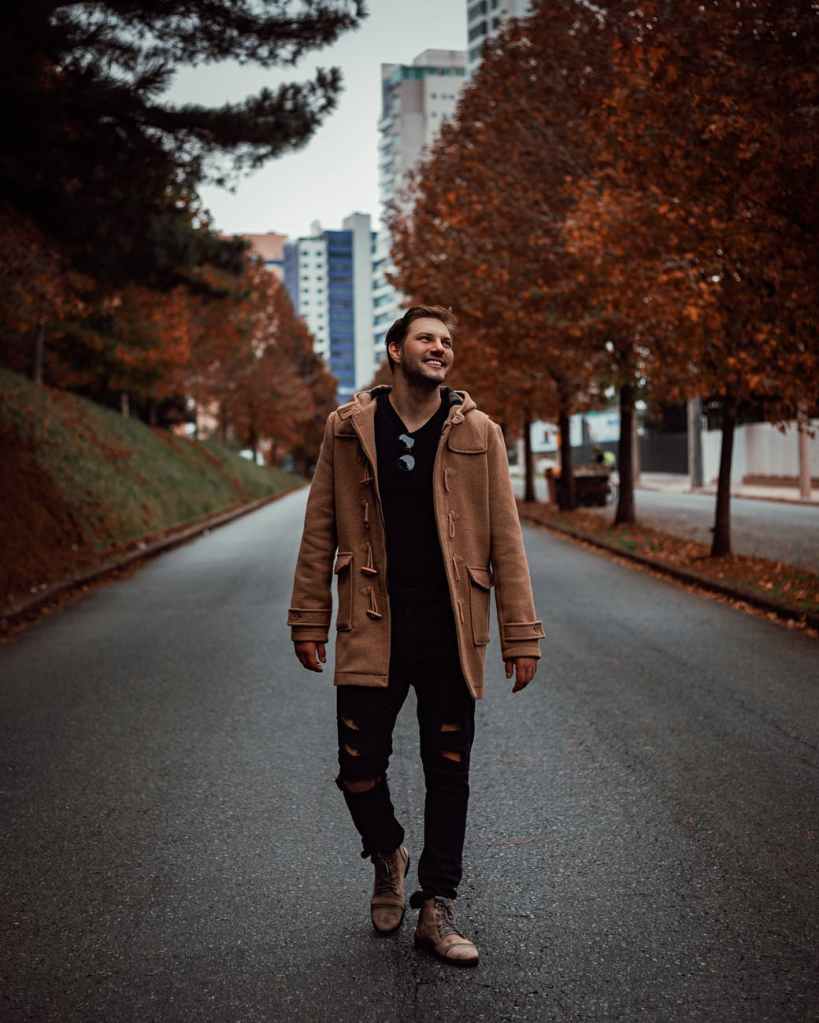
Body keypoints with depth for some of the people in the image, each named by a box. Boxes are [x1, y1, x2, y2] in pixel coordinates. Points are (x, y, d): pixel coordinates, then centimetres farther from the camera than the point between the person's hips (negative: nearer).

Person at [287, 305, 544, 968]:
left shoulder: (479, 434, 4)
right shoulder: (349, 429, 4)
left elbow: (505, 539, 2)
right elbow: (320, 530, 7)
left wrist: (522, 635, -2)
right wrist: (309, 620, 3)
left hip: (451, 633, 1)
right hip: (373, 632, 0)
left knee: (449, 775, 6)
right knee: (359, 769, 1)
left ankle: (437, 911, 21)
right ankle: (387, 857, 33)